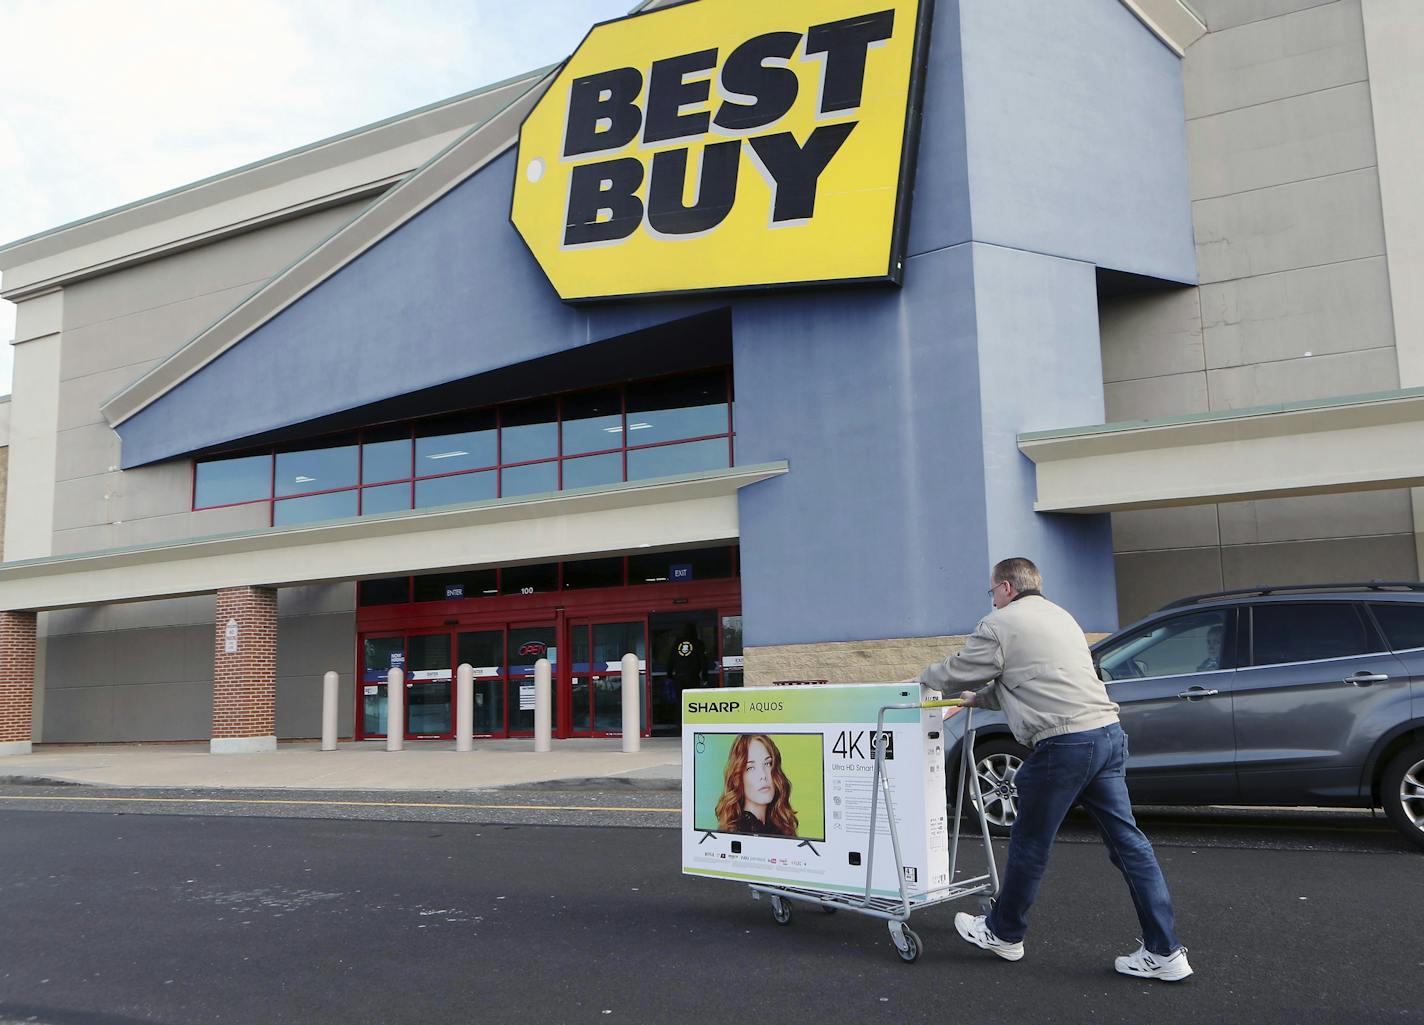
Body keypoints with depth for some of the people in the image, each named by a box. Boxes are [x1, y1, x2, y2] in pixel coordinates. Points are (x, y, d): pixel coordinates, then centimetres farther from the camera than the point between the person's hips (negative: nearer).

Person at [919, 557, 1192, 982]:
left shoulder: (999, 624, -2)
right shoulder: (1060, 616, 25)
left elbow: (956, 673, 5)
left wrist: (925, 676, 25)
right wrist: (978, 699, 37)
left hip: (1063, 744, -8)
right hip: (1107, 734, 8)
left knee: (1030, 843, 8)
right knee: (1126, 840, 8)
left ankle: (1003, 932, 25)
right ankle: (1164, 951, 9)